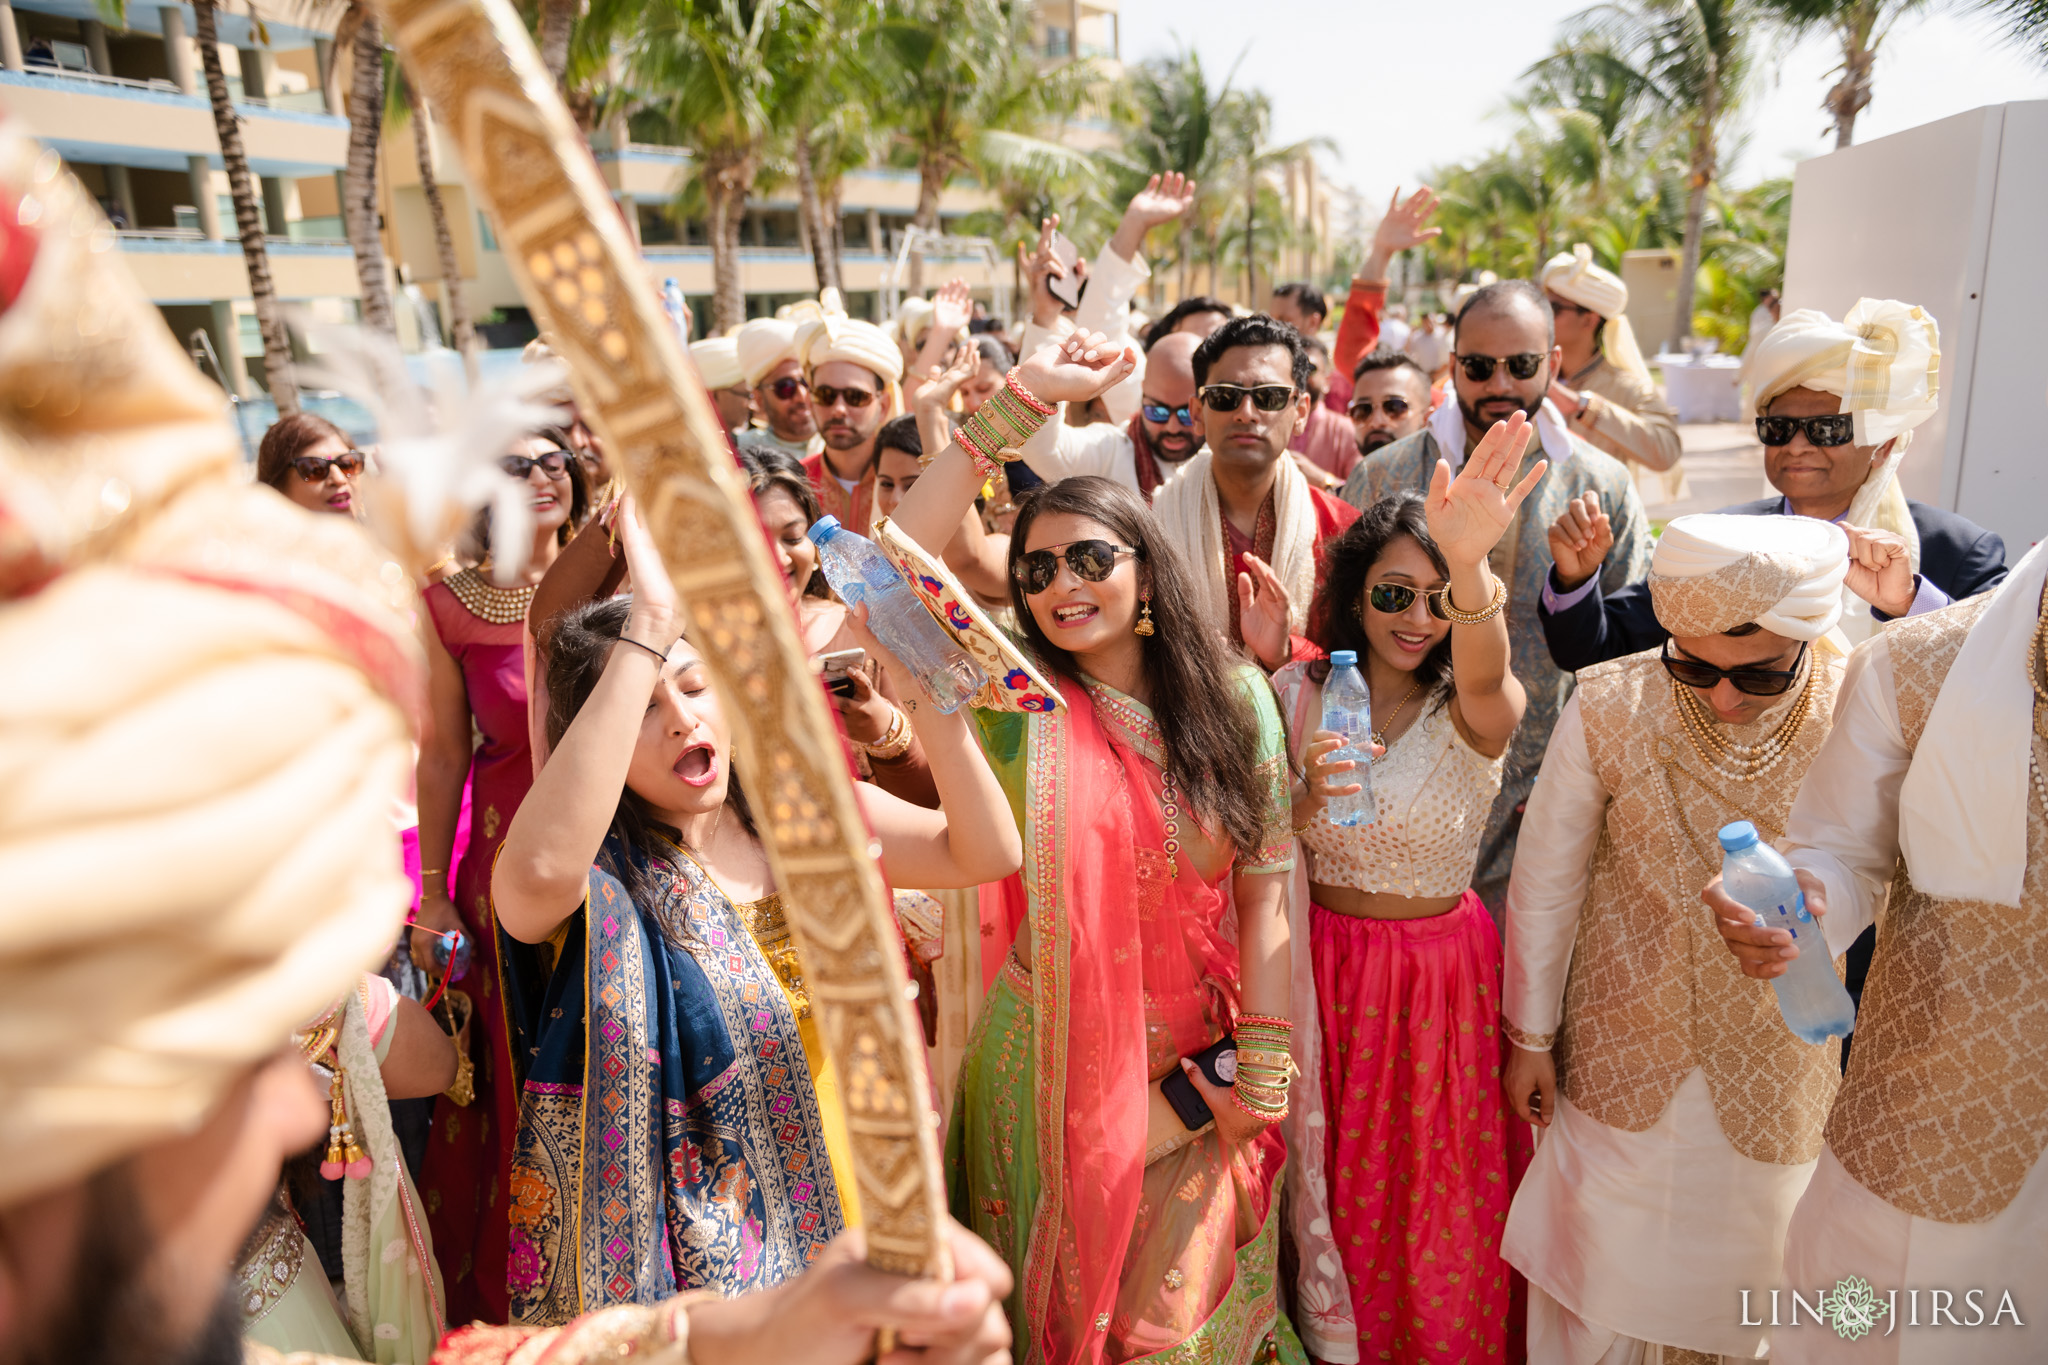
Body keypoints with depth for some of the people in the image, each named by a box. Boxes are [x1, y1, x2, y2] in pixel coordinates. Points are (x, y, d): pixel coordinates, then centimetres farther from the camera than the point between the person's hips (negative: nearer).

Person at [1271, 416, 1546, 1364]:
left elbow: (1486, 676, -38)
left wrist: (1470, 566, -59)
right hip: (1326, 962, 2)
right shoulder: (1298, 692, -4)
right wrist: (1306, 796, -23)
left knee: (1442, 1187, 15)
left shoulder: (1474, 710, -12)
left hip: (1442, 969, -1)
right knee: (1334, 1176, 17)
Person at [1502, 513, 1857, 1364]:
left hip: (1780, 1063, 1)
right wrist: (1530, 1036, 1)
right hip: (1622, 1054, -1)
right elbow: (1545, 881, -7)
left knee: (1744, 1277, 22)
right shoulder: (1609, 710, -18)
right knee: (1596, 1259, 16)